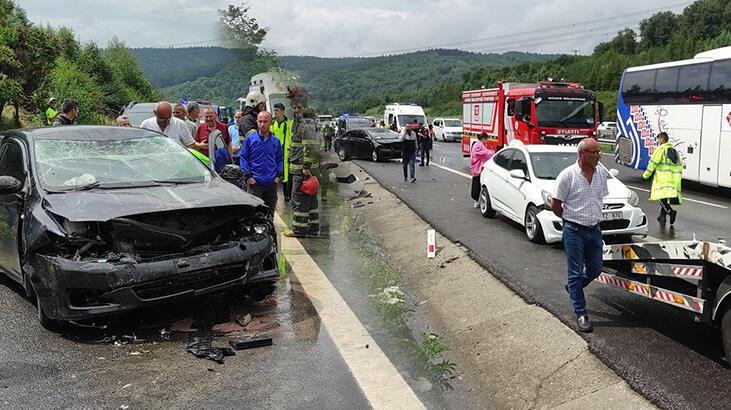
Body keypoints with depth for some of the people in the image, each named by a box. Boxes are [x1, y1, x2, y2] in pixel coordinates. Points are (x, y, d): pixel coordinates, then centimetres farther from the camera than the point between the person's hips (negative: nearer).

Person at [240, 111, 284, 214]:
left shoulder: (275, 141, 10)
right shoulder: (250, 139, -1)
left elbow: (280, 159, 15)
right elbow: (243, 158, 0)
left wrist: (279, 175, 3)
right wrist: (248, 176, -8)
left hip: (272, 183, 4)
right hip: (255, 182, -3)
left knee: (270, 213, 11)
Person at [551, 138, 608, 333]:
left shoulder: (601, 173, 2)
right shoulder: (568, 175, -15)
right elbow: (555, 205, -8)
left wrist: (593, 218, 16)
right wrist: (570, 219, 4)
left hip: (594, 229, 6)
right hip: (574, 231, -6)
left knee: (595, 268, 15)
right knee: (576, 273, 2)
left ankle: (573, 287, 42)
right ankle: (581, 314, 11)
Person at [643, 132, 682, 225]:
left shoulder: (661, 149, -4)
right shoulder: (674, 150, 20)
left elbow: (653, 162, -8)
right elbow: (680, 165, 21)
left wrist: (646, 174, 1)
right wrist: (678, 178, 25)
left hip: (663, 178, -7)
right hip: (673, 179, 7)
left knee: (662, 197, -11)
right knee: (665, 197, 15)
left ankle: (671, 212, -30)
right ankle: (662, 216, 21)